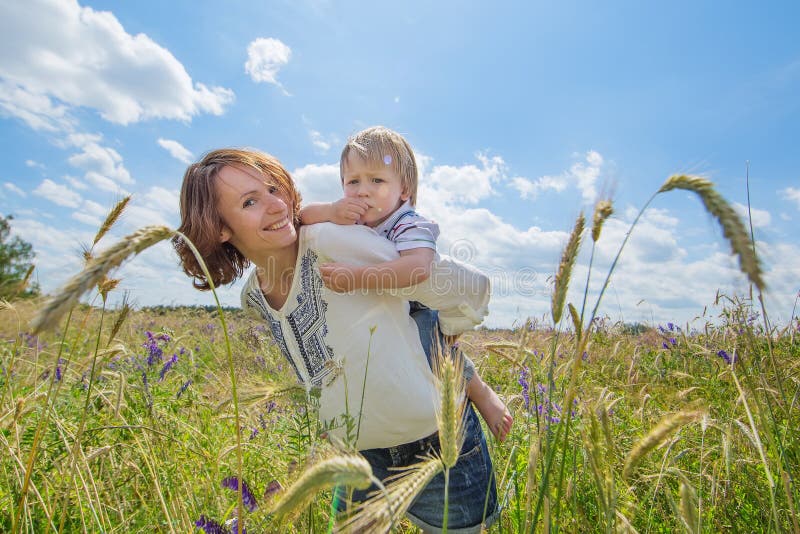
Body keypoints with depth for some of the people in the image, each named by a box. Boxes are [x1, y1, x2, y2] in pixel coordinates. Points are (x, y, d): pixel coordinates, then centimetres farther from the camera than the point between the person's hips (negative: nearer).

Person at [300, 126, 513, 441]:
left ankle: (479, 390, -1)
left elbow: (418, 267, -49)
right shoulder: (351, 221, -8)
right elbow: (301, 217, -9)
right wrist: (330, 211, -31)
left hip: (423, 311, -6)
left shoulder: (409, 226, -28)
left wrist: (357, 278, -51)